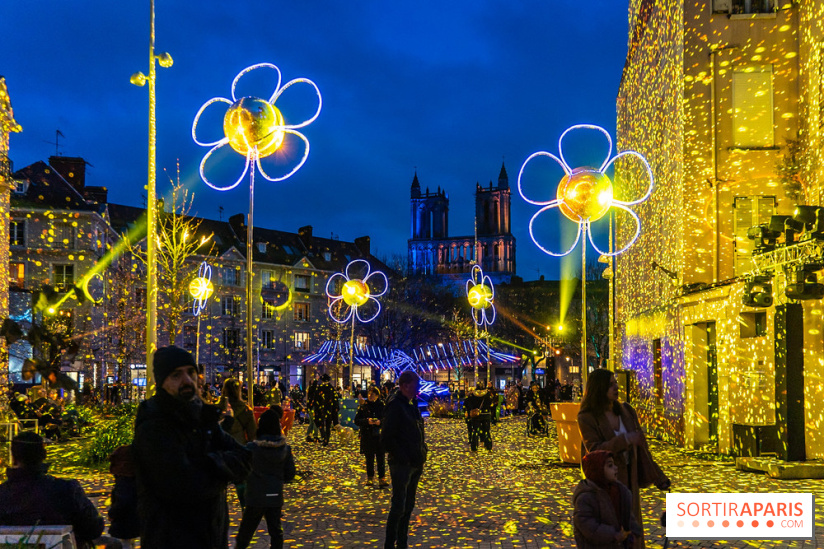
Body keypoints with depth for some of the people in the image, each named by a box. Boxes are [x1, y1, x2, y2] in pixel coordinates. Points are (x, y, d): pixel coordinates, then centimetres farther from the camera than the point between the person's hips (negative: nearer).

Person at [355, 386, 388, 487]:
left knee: (380, 458, -6)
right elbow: (356, 420, 0)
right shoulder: (363, 406, 4)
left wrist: (380, 422, -15)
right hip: (367, 436, 1)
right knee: (369, 458, 8)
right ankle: (370, 478, 21)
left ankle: (382, 479, -8)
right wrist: (367, 421, -16)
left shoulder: (381, 406, 3)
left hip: (379, 436, -1)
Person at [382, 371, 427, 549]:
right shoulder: (395, 405, -15)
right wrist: (402, 457, -19)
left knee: (408, 506, 16)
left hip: (416, 463, 9)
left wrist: (422, 451, 10)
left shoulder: (411, 404, 12)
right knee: (399, 507, -5)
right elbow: (387, 438, -20)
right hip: (402, 465, -9)